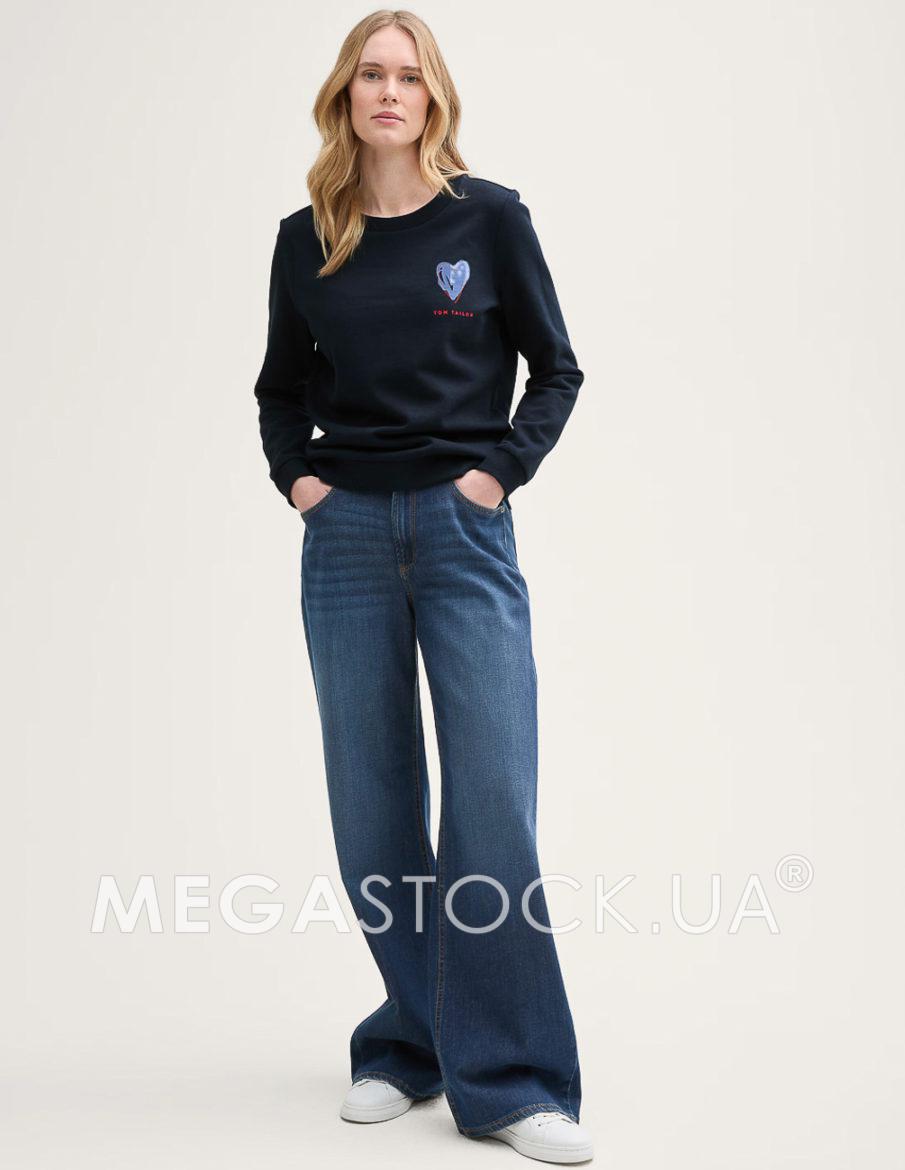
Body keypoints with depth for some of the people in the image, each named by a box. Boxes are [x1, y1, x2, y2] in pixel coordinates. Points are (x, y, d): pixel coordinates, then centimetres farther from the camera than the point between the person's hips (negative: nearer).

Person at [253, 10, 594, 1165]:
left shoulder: (489, 216, 2)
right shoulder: (306, 239, 8)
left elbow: (556, 368, 7)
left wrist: (501, 468, -5)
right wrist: (294, 474, 3)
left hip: (464, 529, -2)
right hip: (346, 537, 3)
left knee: (492, 802, -7)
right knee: (372, 808, 6)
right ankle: (407, 1047, 21)